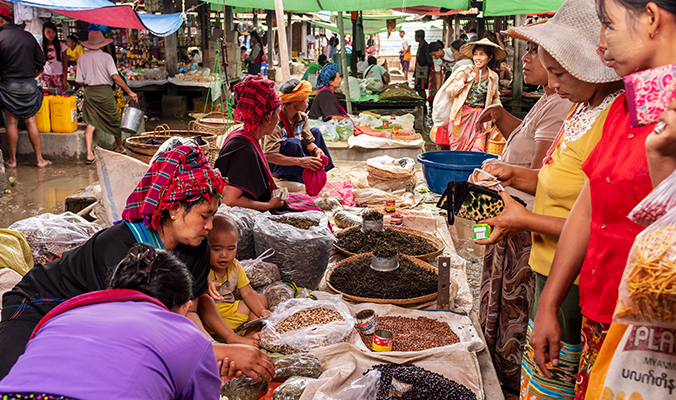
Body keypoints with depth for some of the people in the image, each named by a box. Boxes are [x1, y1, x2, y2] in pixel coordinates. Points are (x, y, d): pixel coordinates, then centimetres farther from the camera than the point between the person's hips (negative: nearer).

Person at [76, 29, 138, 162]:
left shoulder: (82, 58, 1)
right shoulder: (106, 57, -9)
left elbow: (80, 81, 2)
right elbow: (115, 77, -17)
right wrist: (129, 92, -13)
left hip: (89, 92, 3)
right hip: (105, 91, -2)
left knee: (91, 123, 4)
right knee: (114, 120, 16)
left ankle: (89, 154, -5)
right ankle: (119, 147, 34)